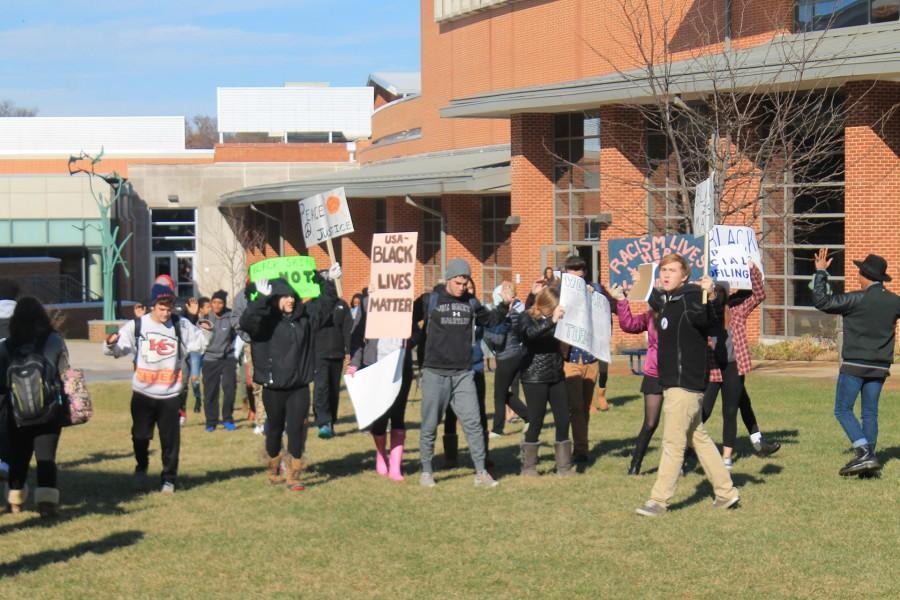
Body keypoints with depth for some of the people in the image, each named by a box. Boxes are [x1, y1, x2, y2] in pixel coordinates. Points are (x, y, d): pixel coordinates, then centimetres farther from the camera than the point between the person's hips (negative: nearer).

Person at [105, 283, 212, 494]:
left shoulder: (181, 326, 0)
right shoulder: (136, 326, -5)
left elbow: (201, 342, 5)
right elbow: (117, 349, -7)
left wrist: (206, 330, -16)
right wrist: (111, 344, -29)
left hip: (170, 394, 0)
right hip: (142, 393, 0)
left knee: (170, 439, 4)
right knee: (140, 436, 8)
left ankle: (169, 479, 18)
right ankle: (141, 469, 33)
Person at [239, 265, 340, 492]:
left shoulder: (305, 316, 4)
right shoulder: (265, 320, -10)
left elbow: (325, 304, 18)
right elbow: (246, 322, -29)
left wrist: (329, 283, 5)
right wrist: (262, 299, -37)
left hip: (299, 387, 3)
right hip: (274, 387, -3)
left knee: (297, 430, -2)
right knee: (275, 429, 13)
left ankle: (293, 476, 4)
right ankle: (274, 471, 32)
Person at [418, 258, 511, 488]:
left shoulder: (471, 303, 8)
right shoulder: (431, 301, -3)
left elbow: (490, 319, 22)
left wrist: (505, 304, 9)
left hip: (463, 374, 3)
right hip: (435, 374, -3)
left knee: (473, 422, -4)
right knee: (429, 426, 5)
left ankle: (481, 473, 1)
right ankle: (426, 472, 18)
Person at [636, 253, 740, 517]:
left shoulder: (690, 296, -14)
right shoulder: (664, 300, 13)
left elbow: (702, 318, -34)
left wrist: (708, 297, -48)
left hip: (686, 383, -10)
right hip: (672, 381, 10)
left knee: (673, 442, -6)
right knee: (699, 438, 15)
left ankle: (658, 500, -2)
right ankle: (726, 491, 23)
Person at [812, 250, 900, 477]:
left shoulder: (857, 299, -13)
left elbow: (821, 301, -12)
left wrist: (821, 273, -1)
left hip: (855, 365, -6)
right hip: (879, 367, 6)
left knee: (843, 410, -1)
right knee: (870, 413, 11)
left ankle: (864, 453, -15)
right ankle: (868, 460, 10)